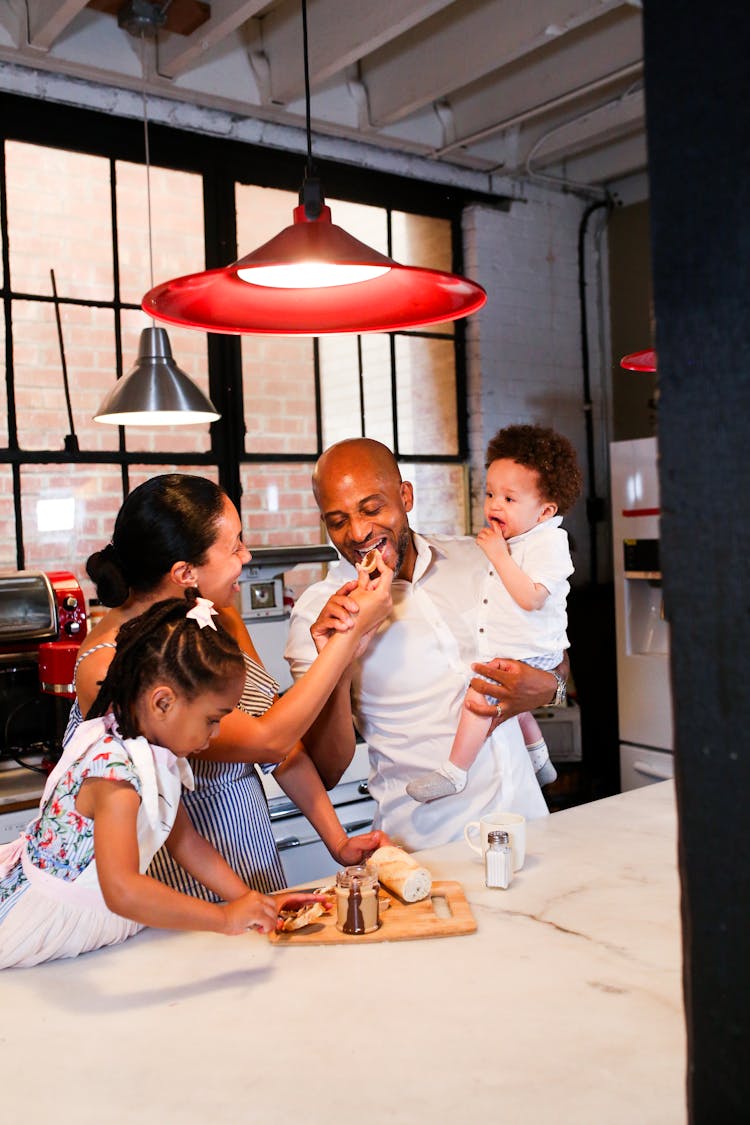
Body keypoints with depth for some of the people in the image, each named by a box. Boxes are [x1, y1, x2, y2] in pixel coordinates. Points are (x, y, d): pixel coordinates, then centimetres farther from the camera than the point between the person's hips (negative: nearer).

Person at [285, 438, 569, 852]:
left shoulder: (475, 559, 4)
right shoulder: (317, 617, -6)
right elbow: (325, 772, -8)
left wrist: (546, 687, -6)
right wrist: (335, 665, -21)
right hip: (429, 844, -4)